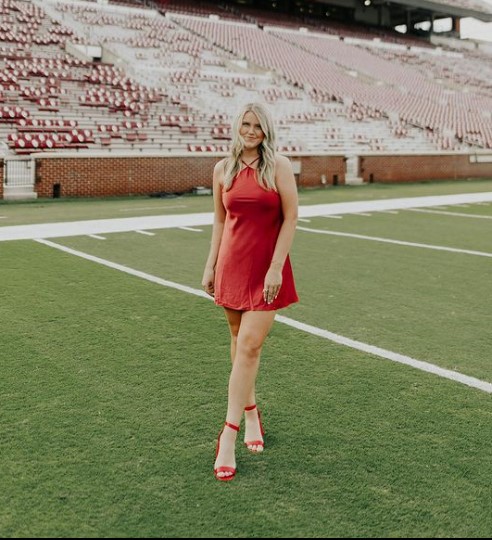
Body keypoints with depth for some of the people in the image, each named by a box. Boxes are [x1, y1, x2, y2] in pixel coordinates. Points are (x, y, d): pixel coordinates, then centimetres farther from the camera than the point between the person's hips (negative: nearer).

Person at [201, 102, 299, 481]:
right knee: (240, 342, 12)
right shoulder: (223, 169, 7)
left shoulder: (279, 166, -5)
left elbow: (290, 218, -7)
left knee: (249, 347, -10)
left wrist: (276, 268, -13)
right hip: (231, 264, 4)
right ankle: (251, 413, 31)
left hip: (266, 269, -4)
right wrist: (210, 265, 10)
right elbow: (220, 221, 14)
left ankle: (229, 435, -6)